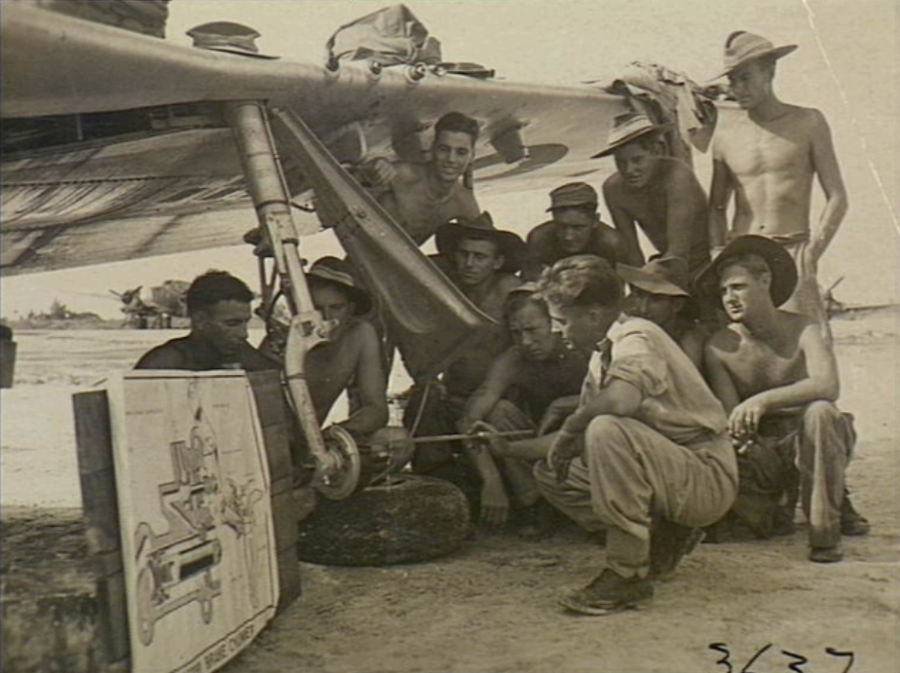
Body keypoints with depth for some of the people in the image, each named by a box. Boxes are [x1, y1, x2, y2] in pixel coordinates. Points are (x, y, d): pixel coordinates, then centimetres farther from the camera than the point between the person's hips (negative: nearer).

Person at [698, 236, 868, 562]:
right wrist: (746, 440, -35)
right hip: (765, 447, 4)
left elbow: (828, 386, -32)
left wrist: (763, 400, -42)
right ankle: (782, 502, 12)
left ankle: (825, 524, -21)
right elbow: (732, 417, -12)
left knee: (818, 411, -34)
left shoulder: (801, 330, -15)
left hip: (813, 437, -4)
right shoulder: (719, 347, -9)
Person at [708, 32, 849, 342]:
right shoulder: (726, 133, 10)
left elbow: (837, 199, 3)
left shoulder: (808, 123, 6)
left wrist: (812, 251, -10)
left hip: (792, 254, -2)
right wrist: (718, 253, 1)